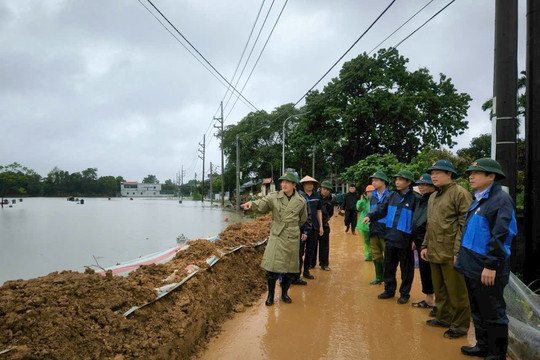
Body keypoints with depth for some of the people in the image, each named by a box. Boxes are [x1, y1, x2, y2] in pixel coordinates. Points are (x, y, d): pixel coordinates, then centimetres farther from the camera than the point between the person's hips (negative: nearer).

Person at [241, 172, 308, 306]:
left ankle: (284, 293, 31)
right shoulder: (274, 197, -3)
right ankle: (270, 295, 15)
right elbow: (262, 204, -19)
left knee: (290, 270, 9)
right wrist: (252, 204, -39)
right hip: (276, 237, -1)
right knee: (272, 268, -5)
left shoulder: (301, 201, 0)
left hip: (292, 239, 1)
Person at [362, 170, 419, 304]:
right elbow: (381, 208, 2)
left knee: (406, 268, 8)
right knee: (389, 266, 14)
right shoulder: (392, 196, 7)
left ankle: (404, 293, 23)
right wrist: (370, 216, -16)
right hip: (390, 238, 5)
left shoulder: (414, 198, -8)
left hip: (405, 240, -5)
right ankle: (389, 290, 29)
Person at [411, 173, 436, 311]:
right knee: (423, 270, 15)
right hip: (420, 241, 9)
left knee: (432, 271, -3)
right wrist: (414, 240, 19)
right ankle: (429, 299, 29)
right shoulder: (421, 200, 15)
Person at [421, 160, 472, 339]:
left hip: (451, 254, -8)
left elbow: (465, 224, -15)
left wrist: (459, 251, -19)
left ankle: (460, 325, 16)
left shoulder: (460, 193, -10)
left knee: (456, 291, 3)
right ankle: (443, 318, 34)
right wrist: (425, 245, 18)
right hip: (434, 252, 8)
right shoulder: (433, 197, 17)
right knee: (439, 289, 19)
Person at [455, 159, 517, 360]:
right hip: (472, 267, 9)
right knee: (478, 311, 20)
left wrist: (491, 265, -22)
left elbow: (500, 235, -21)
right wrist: (462, 256, 18)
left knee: (493, 313, 4)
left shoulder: (501, 200, -14)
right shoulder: (478, 200, 13)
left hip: (487, 269, -9)